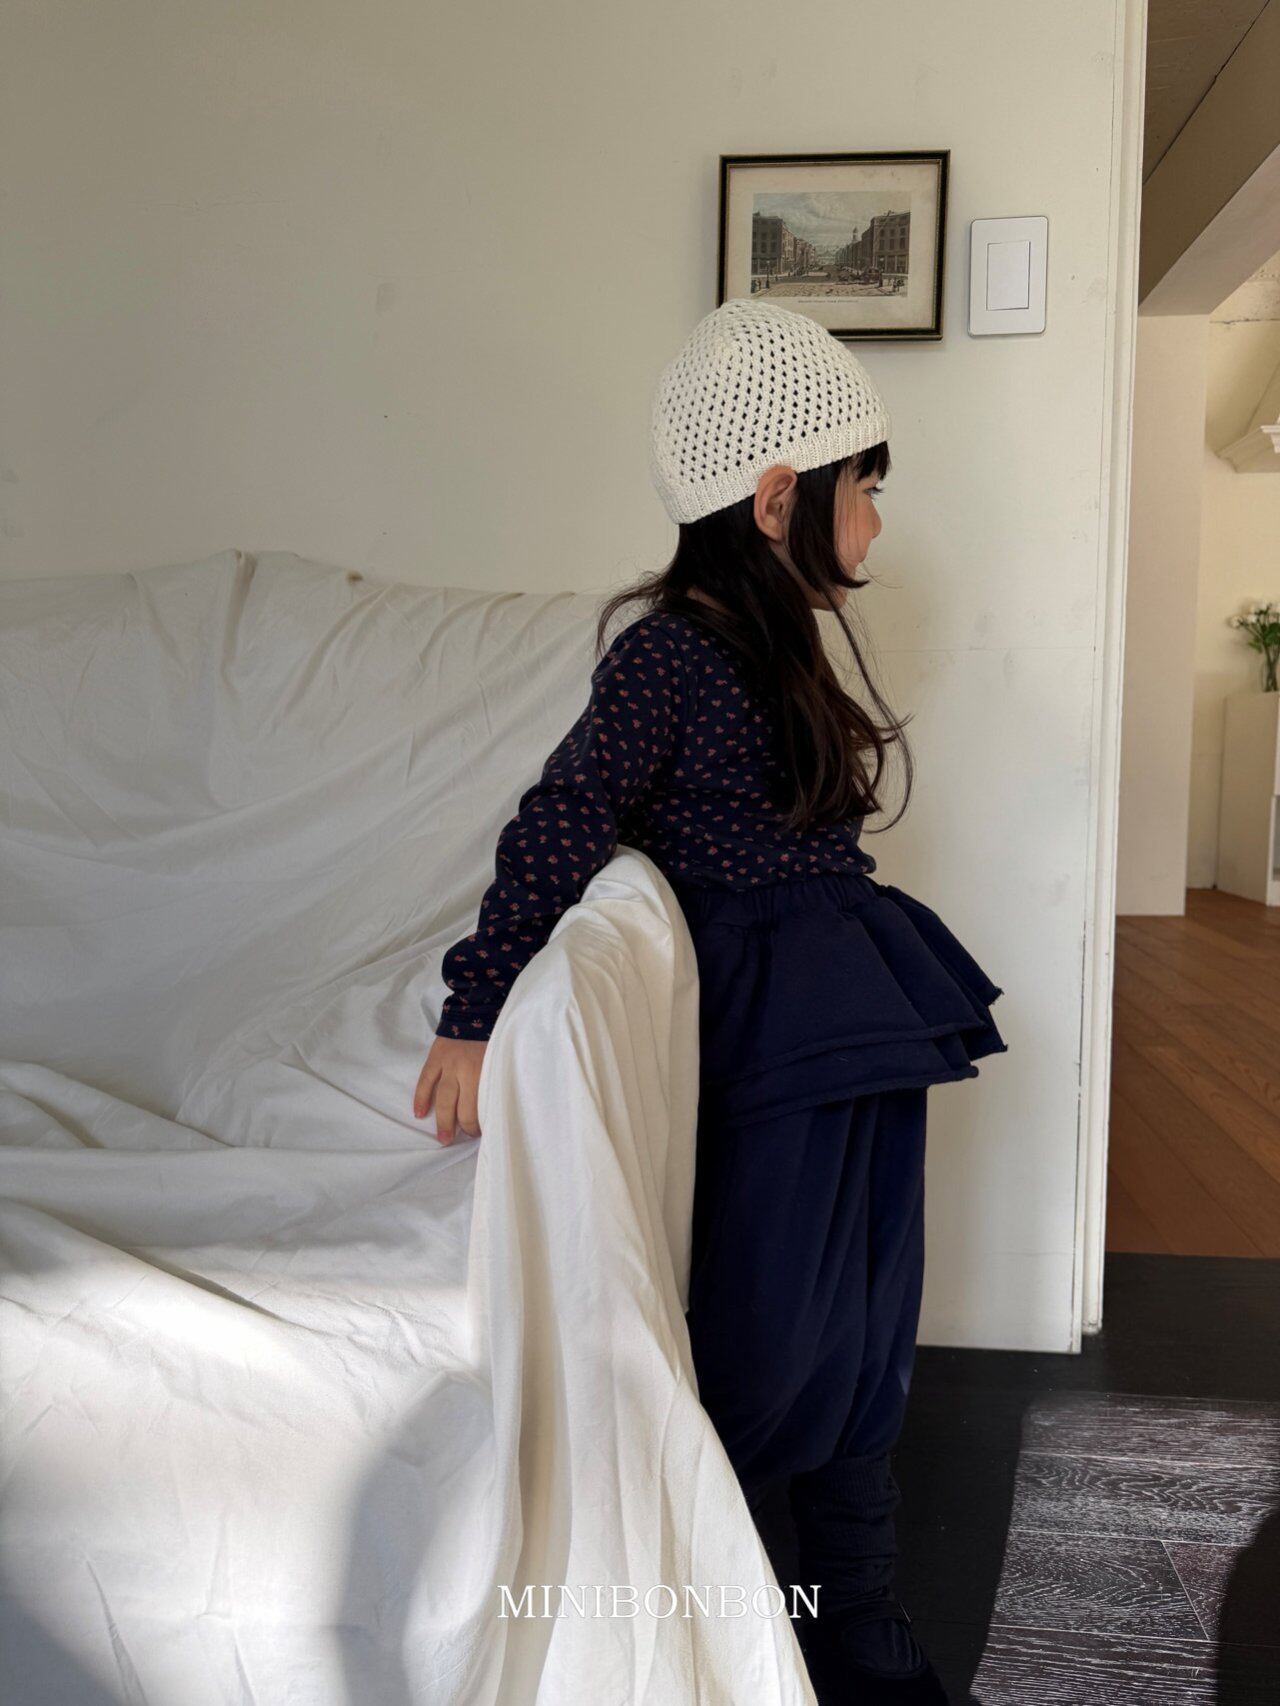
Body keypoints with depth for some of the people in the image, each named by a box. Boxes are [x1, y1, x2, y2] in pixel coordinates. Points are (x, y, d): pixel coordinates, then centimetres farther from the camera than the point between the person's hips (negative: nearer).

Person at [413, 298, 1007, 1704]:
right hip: (770, 1035, -8)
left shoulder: (781, 641, 11)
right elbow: (554, 834, -20)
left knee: (866, 1331, 16)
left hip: (861, 1020, 9)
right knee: (767, 1341, 3)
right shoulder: (670, 651, -15)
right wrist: (473, 1014, -23)